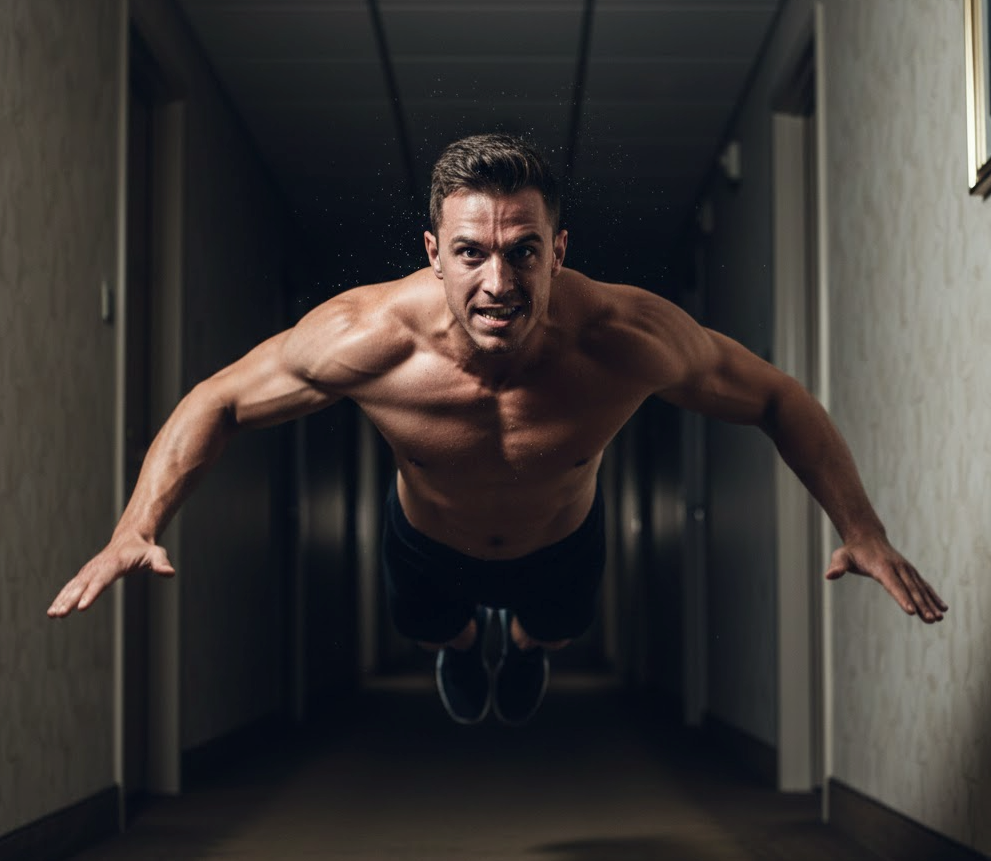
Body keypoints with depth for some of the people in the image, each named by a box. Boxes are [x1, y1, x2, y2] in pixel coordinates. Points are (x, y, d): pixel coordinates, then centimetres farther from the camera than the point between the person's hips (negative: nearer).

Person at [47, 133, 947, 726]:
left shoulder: (630, 339, -41)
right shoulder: (367, 337, -42)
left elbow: (779, 401, -23)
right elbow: (218, 402, -25)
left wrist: (863, 532, -30)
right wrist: (134, 532, -35)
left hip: (562, 541, 1)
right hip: (430, 545, 0)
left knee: (551, 630, 35)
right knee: (436, 631, 34)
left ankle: (526, 642, 73)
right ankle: (463, 642, 72)